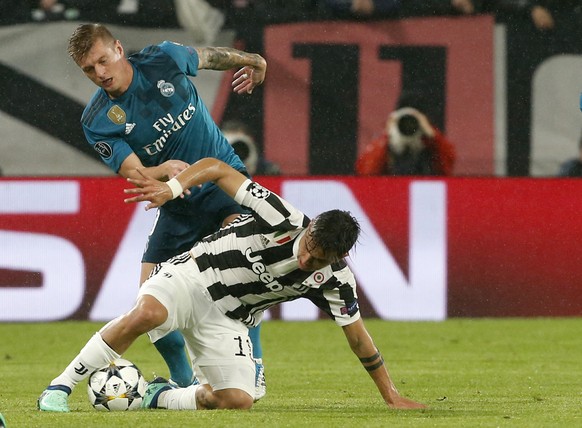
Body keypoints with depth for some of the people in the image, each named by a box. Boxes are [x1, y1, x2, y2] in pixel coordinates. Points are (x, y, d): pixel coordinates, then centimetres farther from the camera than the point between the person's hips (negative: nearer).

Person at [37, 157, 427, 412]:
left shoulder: (336, 280, -10)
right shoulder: (284, 220, -22)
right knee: (146, 314, -37)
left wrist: (392, 396, 3)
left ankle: (159, 397, 12)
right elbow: (218, 168, -16)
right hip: (192, 276, -4)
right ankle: (60, 388, -26)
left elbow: (358, 336, 2)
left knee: (238, 401, -14)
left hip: (226, 320, 4)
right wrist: (172, 187, -30)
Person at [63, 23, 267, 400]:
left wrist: (253, 62, 29)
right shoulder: (97, 121, -12)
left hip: (225, 176, -2)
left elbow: (210, 57, 11)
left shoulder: (163, 60, -11)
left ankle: (252, 370, -22)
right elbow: (135, 174, -20)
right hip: (178, 204, 2)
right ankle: (184, 380, 22)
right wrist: (165, 170, -43)